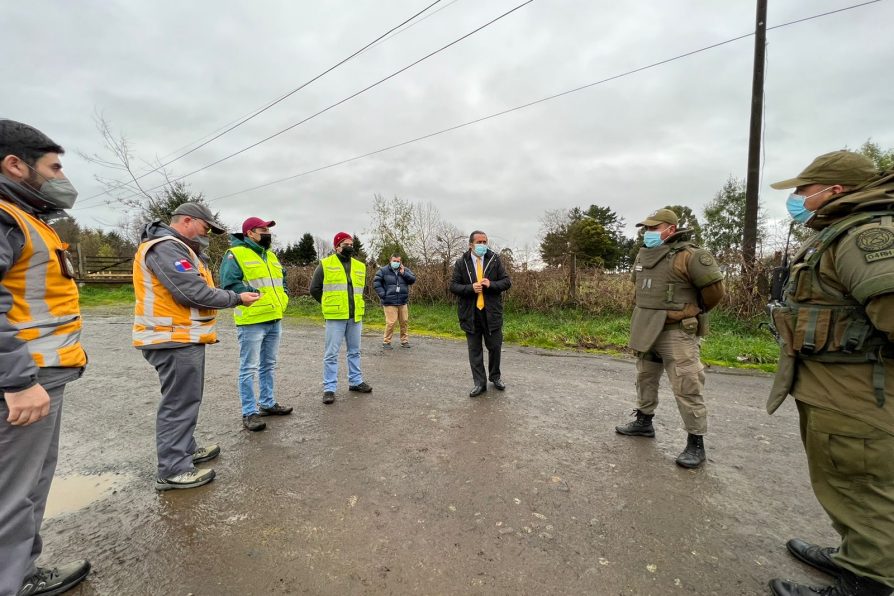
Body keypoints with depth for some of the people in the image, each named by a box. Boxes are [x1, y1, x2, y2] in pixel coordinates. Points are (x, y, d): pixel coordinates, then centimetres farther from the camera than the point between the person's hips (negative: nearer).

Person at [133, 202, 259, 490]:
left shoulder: (176, 248, 20)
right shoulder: (165, 248, -16)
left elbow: (194, 286, 16)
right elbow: (194, 292, -22)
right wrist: (236, 298, -13)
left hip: (183, 337, 11)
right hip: (176, 339, -11)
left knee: (186, 399, 20)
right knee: (180, 402, -4)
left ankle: (185, 450, 33)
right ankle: (173, 470, 6)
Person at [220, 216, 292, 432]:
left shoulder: (271, 256, 17)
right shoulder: (235, 254, -9)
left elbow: (281, 280, 27)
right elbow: (229, 285, -19)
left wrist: (283, 297, 11)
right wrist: (255, 294, -20)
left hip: (274, 320, 8)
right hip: (251, 322, -8)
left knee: (268, 366, 18)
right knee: (249, 369, 0)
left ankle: (268, 404, 31)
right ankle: (249, 413, 10)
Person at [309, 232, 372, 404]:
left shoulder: (360, 266, 12)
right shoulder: (325, 264, -1)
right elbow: (314, 289, 2)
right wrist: (330, 304, 5)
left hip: (355, 317, 5)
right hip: (335, 317, -5)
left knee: (354, 351, 14)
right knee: (331, 354, -1)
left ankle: (355, 381, 27)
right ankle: (329, 388, 8)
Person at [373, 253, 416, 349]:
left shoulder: (405, 270, 10)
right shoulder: (383, 271, -1)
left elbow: (413, 280, 1)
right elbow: (376, 283, -3)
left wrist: (403, 273, -10)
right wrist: (382, 294, -10)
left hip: (403, 302, 4)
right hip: (389, 303, -4)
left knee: (405, 322, 8)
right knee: (391, 323, -8)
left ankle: (404, 341, 22)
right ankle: (386, 342, 6)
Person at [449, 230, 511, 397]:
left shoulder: (495, 260, 0)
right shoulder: (461, 263, -1)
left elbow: (507, 281, 1)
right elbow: (453, 285, -2)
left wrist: (491, 284, -17)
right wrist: (470, 288, -18)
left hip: (492, 311, 0)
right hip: (470, 313, 0)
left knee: (495, 346, 10)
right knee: (474, 350, 7)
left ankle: (495, 376, 34)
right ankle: (479, 383, 19)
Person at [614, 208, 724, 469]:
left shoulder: (688, 255, -15)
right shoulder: (643, 255, 8)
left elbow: (715, 287, -10)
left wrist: (693, 310, 4)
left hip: (677, 333, -8)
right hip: (646, 331, 8)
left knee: (686, 389, -2)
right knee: (645, 379, 19)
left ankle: (696, 444, 10)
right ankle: (644, 422, 36)